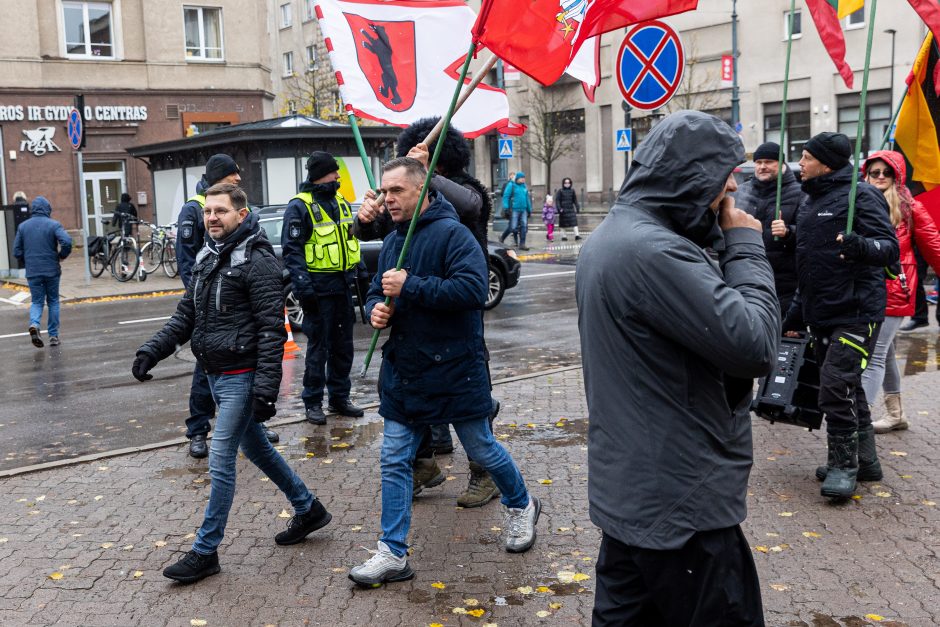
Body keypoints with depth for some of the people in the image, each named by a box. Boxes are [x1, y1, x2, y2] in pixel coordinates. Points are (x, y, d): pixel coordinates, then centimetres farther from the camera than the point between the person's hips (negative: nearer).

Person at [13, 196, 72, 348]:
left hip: (32, 272, 2)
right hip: (52, 270, -2)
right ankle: (53, 336, 13)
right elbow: (67, 242, -20)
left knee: (36, 301, 10)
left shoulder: (23, 226, 5)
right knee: (53, 301, 11)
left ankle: (34, 324, -19)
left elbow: (17, 251, 4)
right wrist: (61, 256, -2)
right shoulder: (53, 225, -5)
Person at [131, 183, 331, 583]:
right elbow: (186, 315, 15)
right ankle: (308, 509, 36)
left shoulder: (257, 261, -15)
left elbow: (272, 329, -19)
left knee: (220, 460, -5)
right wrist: (152, 351, 1)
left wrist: (266, 389, -24)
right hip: (216, 374, 9)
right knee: (255, 447, 19)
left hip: (242, 377, -9)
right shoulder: (207, 258, 11)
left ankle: (205, 551, 8)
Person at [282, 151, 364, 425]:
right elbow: (291, 250, -13)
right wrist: (303, 286, -21)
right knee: (318, 346, -2)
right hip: (319, 286, -7)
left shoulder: (341, 202, 14)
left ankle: (340, 397, 24)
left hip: (343, 284, 7)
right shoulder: (300, 206, -9)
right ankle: (313, 403, 9)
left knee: (343, 345, 13)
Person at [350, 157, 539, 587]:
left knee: (482, 450, 11)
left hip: (455, 371, -7)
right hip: (402, 371, 7)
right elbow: (376, 293, 18)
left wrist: (410, 287, -26)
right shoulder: (392, 242, 10)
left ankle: (521, 507, 39)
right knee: (394, 461, 5)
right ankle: (393, 555, 14)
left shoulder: (451, 233, -15)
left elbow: (473, 289, -27)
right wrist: (375, 309, -6)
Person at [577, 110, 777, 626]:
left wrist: (726, 246, 2)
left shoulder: (611, 236, 10)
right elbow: (754, 346, -23)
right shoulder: (654, 251, -24)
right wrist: (745, 246, -12)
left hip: (629, 489, 10)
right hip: (679, 502, -10)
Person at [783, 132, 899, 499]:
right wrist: (796, 315, 23)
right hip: (821, 317, 8)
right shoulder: (811, 202, 17)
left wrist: (862, 246, -40)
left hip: (856, 312, -8)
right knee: (848, 389, 14)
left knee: (836, 385, -13)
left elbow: (890, 246, -18)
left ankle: (844, 465, -1)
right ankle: (864, 459, 25)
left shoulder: (861, 195, -9)